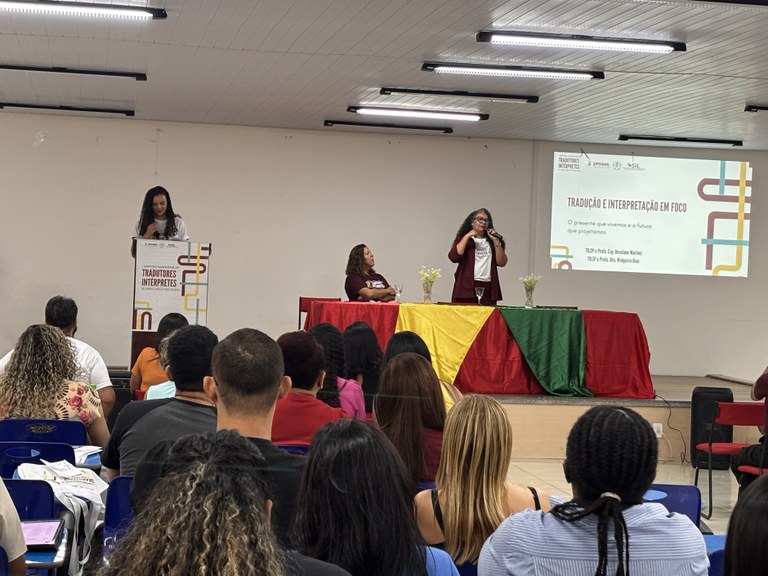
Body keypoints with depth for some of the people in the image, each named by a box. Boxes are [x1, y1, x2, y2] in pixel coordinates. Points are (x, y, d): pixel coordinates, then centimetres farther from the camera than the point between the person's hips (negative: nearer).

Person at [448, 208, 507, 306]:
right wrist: (467, 236, -6)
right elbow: (454, 257, -9)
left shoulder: (491, 241, 17)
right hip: (466, 288, -2)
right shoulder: (463, 239, 10)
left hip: (488, 289, 2)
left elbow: (501, 263, 6)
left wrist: (496, 241, -1)